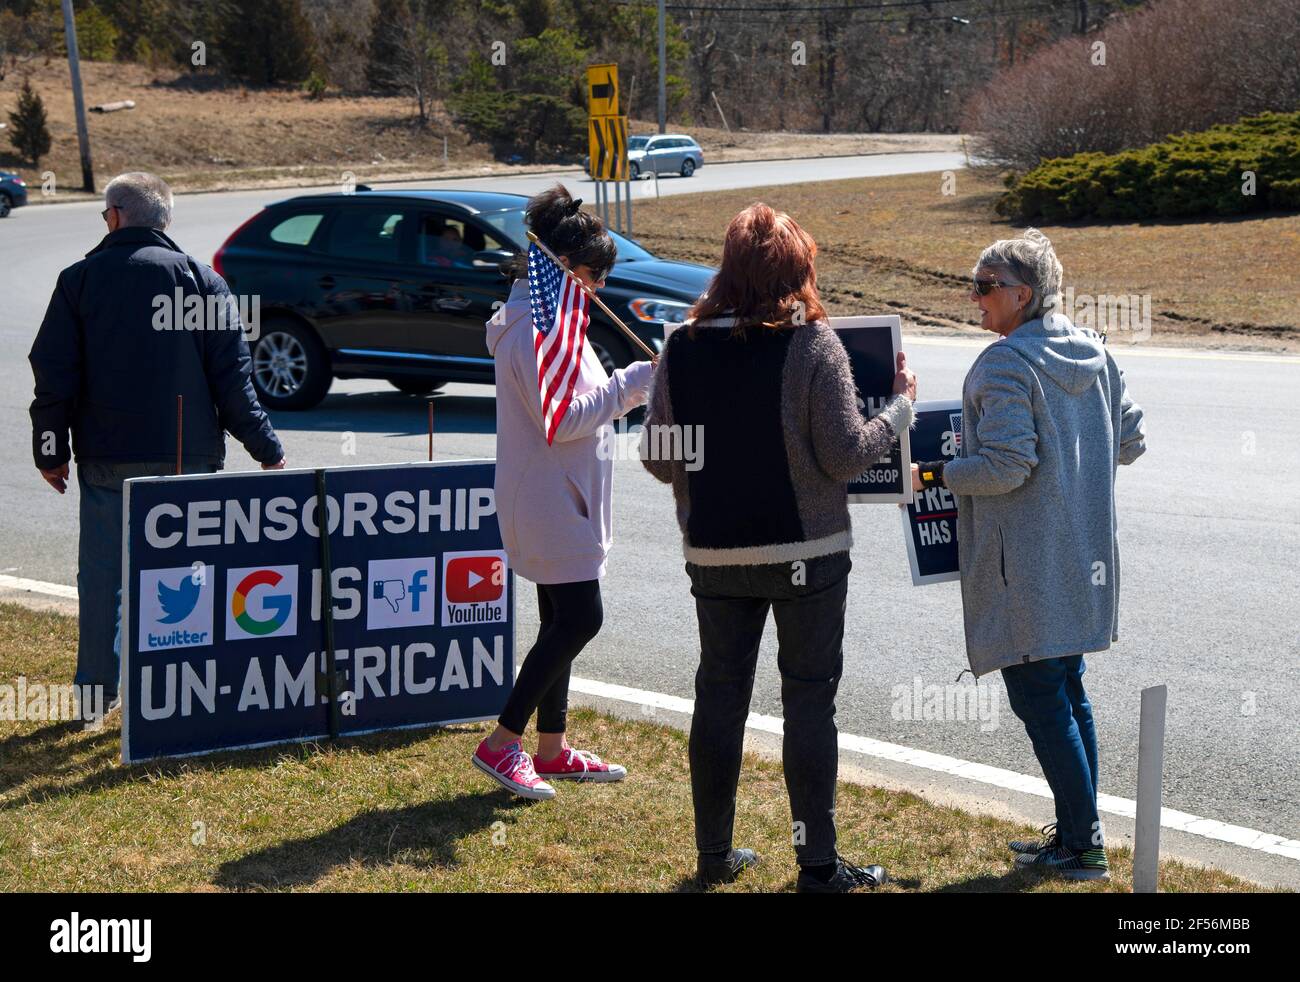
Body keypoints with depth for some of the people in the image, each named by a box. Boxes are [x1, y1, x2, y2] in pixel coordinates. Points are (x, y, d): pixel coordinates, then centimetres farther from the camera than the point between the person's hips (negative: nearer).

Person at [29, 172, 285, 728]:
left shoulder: (79, 280, 1)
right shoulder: (200, 279, 1)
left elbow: (54, 373, 0)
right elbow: (232, 375, -3)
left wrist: (51, 448, 9)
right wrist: (266, 449, 3)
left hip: (105, 457, 0)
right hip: (186, 455, 0)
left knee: (102, 575, 8)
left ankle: (97, 692, 12)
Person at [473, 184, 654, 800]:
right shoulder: (537, 329, -20)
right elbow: (563, 420, -23)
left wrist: (634, 389, 7)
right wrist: (633, 382, -17)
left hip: (559, 498, 11)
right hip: (548, 501, -11)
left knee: (562, 620, 13)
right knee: (580, 617, -10)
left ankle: (552, 749, 20)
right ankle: (502, 744, -5)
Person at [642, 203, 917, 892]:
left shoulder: (682, 347, -2)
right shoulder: (811, 342, -13)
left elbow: (658, 459, 2)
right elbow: (845, 454, -14)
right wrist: (900, 408, 2)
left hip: (715, 552, 4)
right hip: (805, 552, -3)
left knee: (719, 694, 14)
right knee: (809, 699, 5)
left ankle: (714, 854, 22)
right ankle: (817, 862, 8)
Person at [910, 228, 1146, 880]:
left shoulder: (1006, 363, -16)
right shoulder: (1093, 354, 9)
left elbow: (1005, 465, -22)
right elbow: (1130, 441, 14)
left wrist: (934, 475, -8)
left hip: (1027, 564, -9)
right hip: (1083, 558, 9)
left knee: (1038, 698, -2)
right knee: (1068, 694, 16)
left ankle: (1082, 846, -1)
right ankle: (1077, 832, 22)